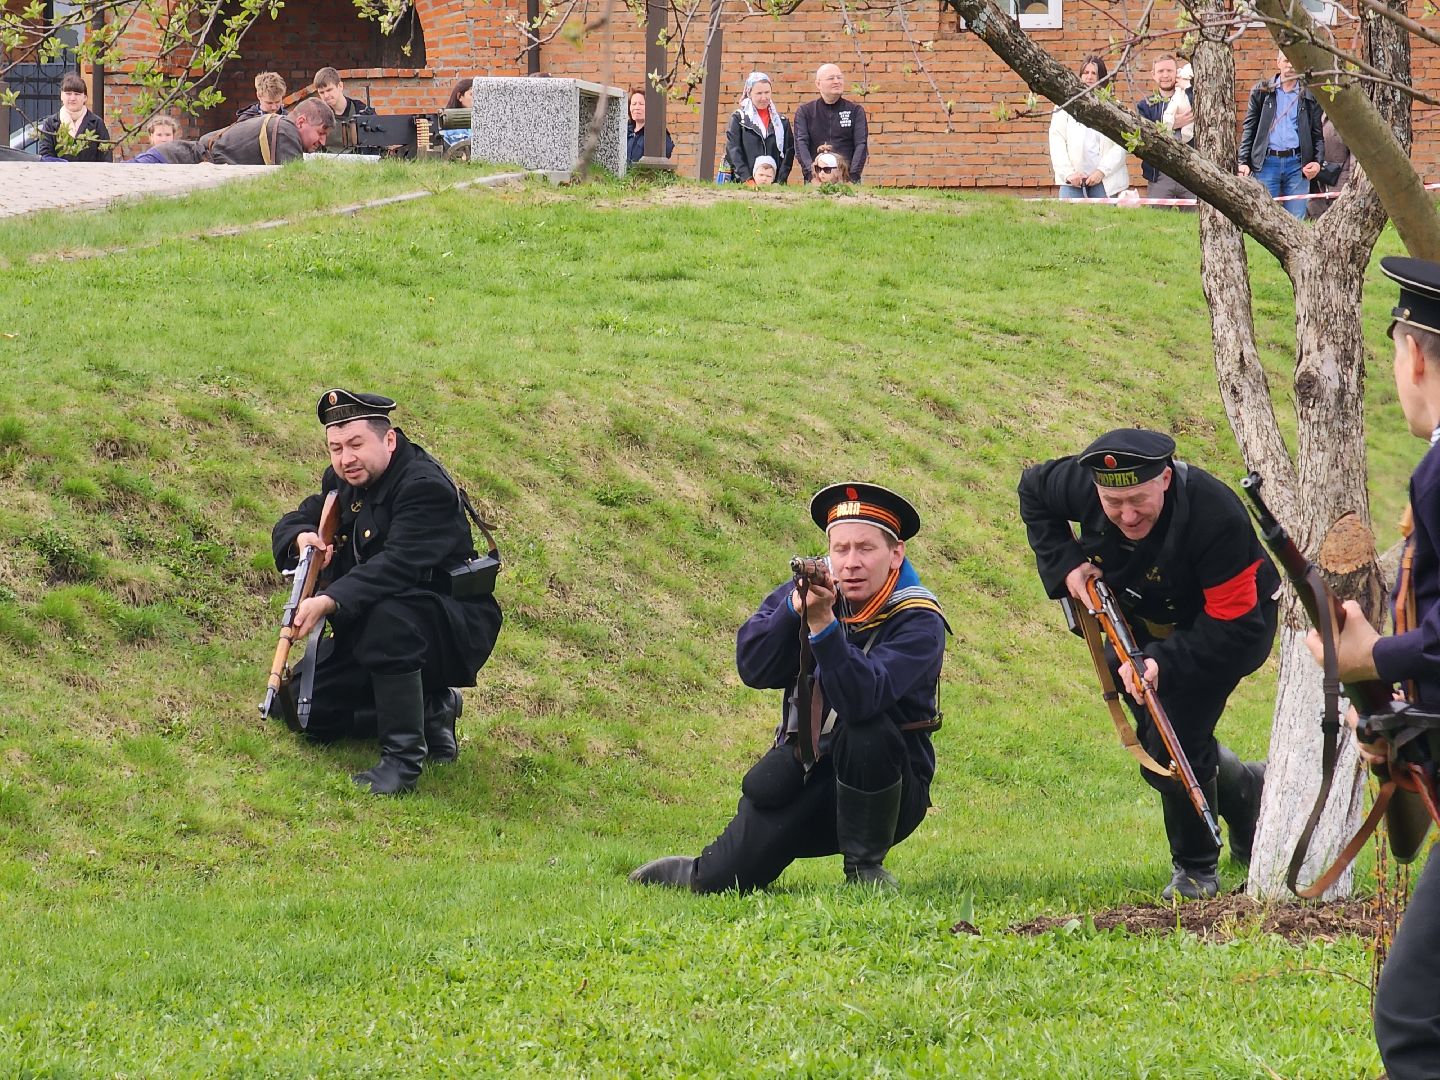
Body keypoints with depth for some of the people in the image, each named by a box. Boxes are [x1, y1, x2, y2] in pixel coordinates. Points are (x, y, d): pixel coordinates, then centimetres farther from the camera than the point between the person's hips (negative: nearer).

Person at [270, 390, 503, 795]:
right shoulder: (343, 483, 4)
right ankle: (431, 709, 14)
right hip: (365, 631, 9)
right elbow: (289, 525, 12)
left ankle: (404, 757, -33)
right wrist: (301, 538, -15)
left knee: (387, 615, -41)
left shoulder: (426, 487, -23)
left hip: (455, 632, -9)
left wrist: (330, 602, -47)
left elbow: (397, 565, -35)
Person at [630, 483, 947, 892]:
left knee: (867, 733, -36)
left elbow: (861, 698, -35)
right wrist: (795, 608, -28)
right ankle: (695, 874, 28)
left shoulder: (918, 622, -16)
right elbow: (752, 668, -14)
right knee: (719, 882, -11)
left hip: (884, 788, -3)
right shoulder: (814, 588, -1)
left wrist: (823, 622, -44)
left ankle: (866, 866, -15)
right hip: (802, 776, 3)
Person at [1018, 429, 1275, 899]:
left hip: (1226, 626, -6)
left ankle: (1195, 869, 5)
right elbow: (1032, 490, -1)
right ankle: (1249, 793, 40)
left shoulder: (1216, 517, -40)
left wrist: (1164, 663, -47)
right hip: (1144, 621, 6)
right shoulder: (1081, 483, -27)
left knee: (1175, 741, -17)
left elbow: (1235, 628, -36)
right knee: (1154, 741, 13)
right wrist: (1064, 566, -15)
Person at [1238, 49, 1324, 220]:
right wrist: (1243, 161, -1)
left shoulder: (1309, 96, 10)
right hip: (1266, 162, 0)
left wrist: (1317, 161, -5)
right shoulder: (1262, 91, 9)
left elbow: (1318, 134, 12)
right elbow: (1249, 128, 8)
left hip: (1297, 163, 0)